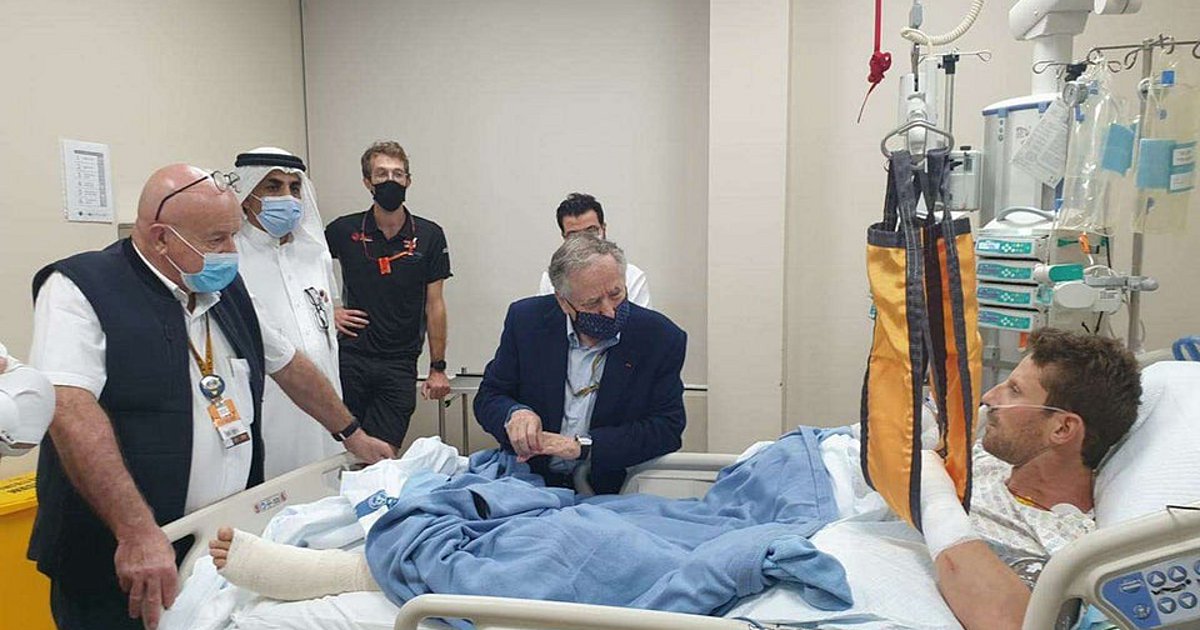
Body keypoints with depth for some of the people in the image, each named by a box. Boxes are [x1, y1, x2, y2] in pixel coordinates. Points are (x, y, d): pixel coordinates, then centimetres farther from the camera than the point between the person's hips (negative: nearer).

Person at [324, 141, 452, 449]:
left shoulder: (429, 236, -1)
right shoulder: (344, 231, 0)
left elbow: (434, 305, 0)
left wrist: (438, 368, 0)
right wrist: (327, 310, 2)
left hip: (400, 363, 0)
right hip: (351, 357, 1)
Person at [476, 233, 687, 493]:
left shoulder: (662, 338, -7)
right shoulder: (526, 320, -2)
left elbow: (668, 428, -8)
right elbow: (488, 398, 5)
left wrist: (582, 446, -18)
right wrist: (514, 413, -20)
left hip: (609, 491, -4)